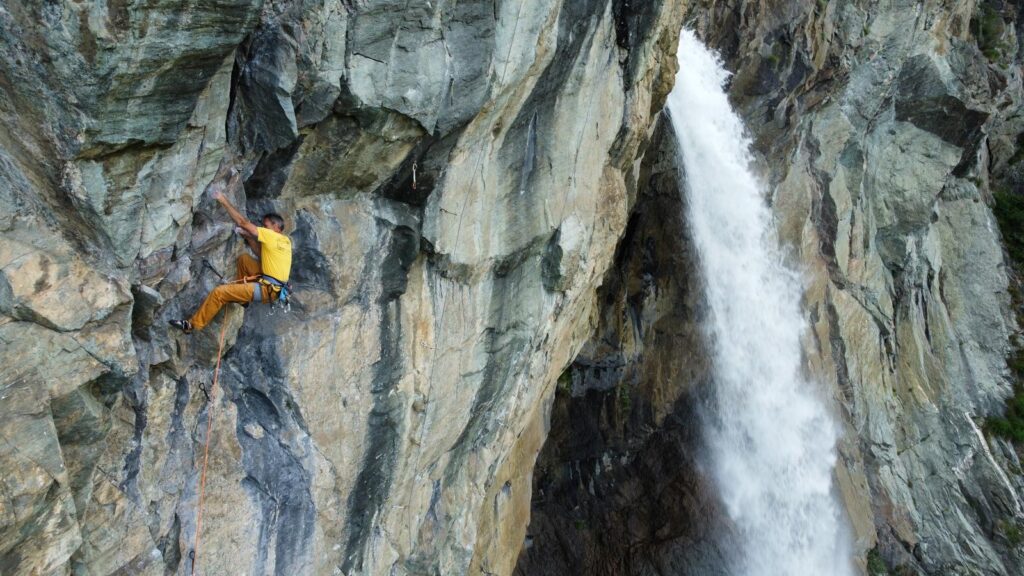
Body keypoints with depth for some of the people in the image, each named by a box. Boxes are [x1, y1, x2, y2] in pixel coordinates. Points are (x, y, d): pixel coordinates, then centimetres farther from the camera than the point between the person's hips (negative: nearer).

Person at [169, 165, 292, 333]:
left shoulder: (271, 236, -12)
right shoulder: (285, 240, 13)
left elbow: (243, 222, -10)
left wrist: (223, 200, -6)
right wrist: (248, 236, 17)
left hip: (267, 289, -9)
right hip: (271, 284, 9)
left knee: (219, 292, -10)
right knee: (244, 259, 23)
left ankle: (193, 324, 3)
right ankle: (241, 296, 27)